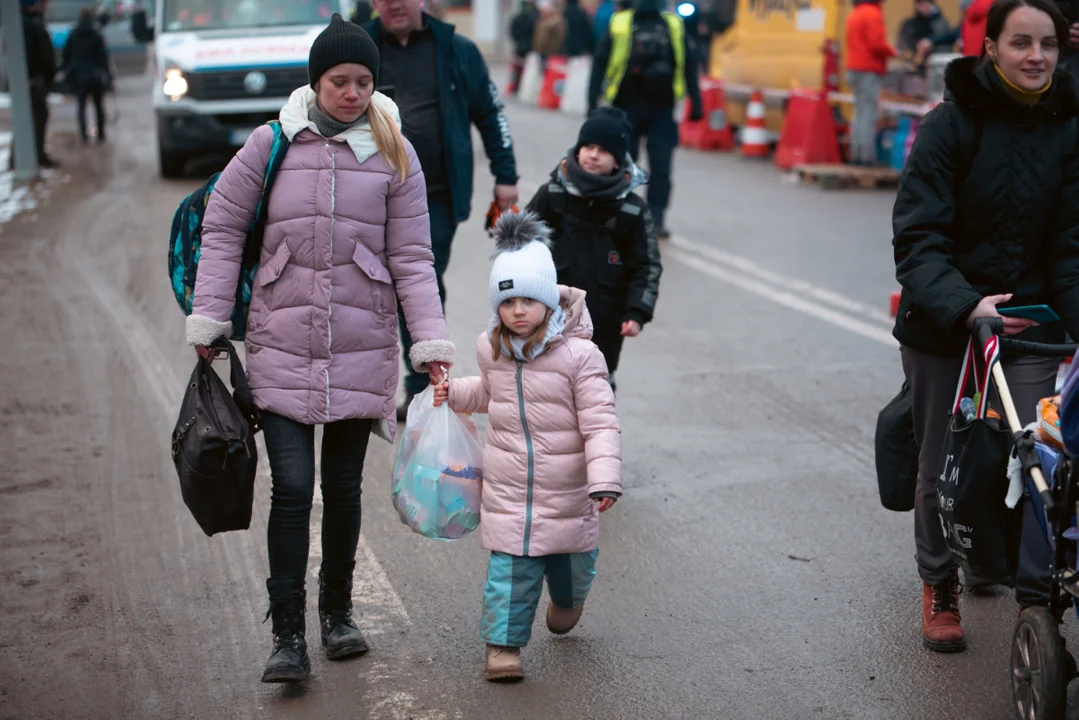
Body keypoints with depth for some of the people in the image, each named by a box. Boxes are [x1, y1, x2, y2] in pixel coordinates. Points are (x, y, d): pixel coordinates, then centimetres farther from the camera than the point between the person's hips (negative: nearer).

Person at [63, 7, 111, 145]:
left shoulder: (73, 35, -1)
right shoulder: (96, 35, -9)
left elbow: (66, 54, 3)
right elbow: (103, 55, -9)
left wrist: (68, 69, 15)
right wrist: (107, 73, -2)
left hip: (78, 75, 1)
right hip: (95, 75, -1)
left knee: (81, 106, 5)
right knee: (99, 106, 11)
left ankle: (84, 136, -6)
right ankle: (101, 135, 13)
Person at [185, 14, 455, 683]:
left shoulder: (394, 153, 1)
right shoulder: (271, 145, 0)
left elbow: (411, 257, 2)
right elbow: (222, 230, 6)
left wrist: (432, 342, -6)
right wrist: (209, 320, 2)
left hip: (362, 346, 1)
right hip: (281, 344, -1)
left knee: (343, 486, 10)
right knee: (292, 487, -6)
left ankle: (338, 612, 28)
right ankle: (287, 634, 3)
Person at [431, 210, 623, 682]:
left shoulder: (578, 354, -16)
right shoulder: (491, 349, 0)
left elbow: (600, 423, -17)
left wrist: (604, 480, -26)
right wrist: (453, 393, 8)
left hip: (566, 486, -2)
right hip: (508, 485, 2)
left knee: (572, 562, 18)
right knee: (510, 568, -4)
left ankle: (567, 601, 51)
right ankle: (503, 643, 7)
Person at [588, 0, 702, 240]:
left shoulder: (674, 26, 5)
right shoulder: (619, 24, 0)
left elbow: (688, 65, 7)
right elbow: (600, 65, -1)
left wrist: (695, 103, 2)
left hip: (662, 110, 1)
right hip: (627, 109, -1)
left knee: (661, 169, -2)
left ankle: (656, 220, 6)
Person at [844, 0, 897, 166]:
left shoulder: (854, 14, 15)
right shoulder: (873, 14, -13)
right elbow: (877, 44, -19)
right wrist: (892, 52, -2)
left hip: (854, 69, 9)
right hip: (870, 71, -9)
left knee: (859, 113, 13)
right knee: (868, 115, -8)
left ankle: (856, 154, 12)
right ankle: (866, 156, -10)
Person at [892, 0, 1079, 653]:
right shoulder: (953, 123, -11)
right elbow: (918, 239, -16)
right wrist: (965, 305, -32)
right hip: (944, 323, -1)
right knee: (941, 468, 10)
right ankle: (940, 587, 32)